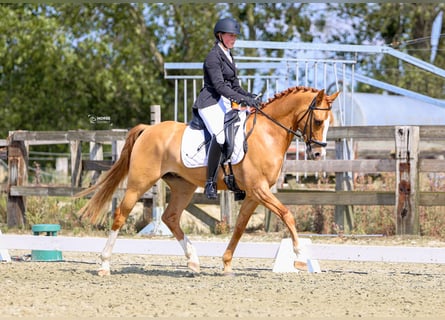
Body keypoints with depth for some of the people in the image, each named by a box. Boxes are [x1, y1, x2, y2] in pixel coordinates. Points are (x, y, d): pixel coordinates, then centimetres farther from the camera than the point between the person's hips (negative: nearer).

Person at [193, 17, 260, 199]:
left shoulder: (228, 56, 19)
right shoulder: (213, 57, -9)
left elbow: (234, 85, 22)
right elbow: (219, 86, -19)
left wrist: (249, 96, 4)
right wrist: (242, 99, -26)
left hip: (226, 103, 10)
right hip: (210, 103, -10)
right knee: (220, 135, -33)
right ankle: (210, 183, -29)